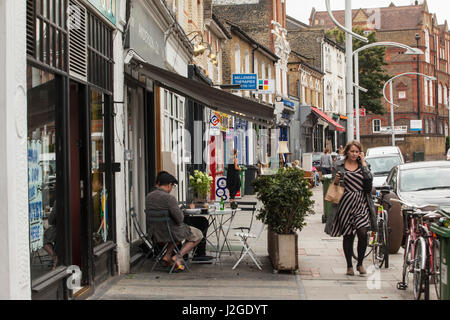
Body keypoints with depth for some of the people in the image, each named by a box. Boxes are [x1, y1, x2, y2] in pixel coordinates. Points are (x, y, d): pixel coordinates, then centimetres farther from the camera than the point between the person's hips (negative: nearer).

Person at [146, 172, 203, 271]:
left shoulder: (148, 197, -2)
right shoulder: (169, 198, -24)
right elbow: (180, 218, -23)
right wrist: (181, 213, 1)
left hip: (155, 233, 7)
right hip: (170, 232, -7)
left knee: (179, 232, 37)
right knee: (198, 235, 16)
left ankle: (167, 255, 21)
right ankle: (177, 257, 2)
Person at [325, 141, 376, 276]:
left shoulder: (363, 165, 9)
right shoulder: (339, 165, 7)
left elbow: (369, 179, -10)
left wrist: (363, 162, -4)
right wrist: (336, 180, -11)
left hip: (361, 203, 0)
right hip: (345, 203, 0)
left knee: (363, 233, -11)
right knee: (348, 236, 5)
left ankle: (360, 264, 7)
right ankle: (349, 266, 17)